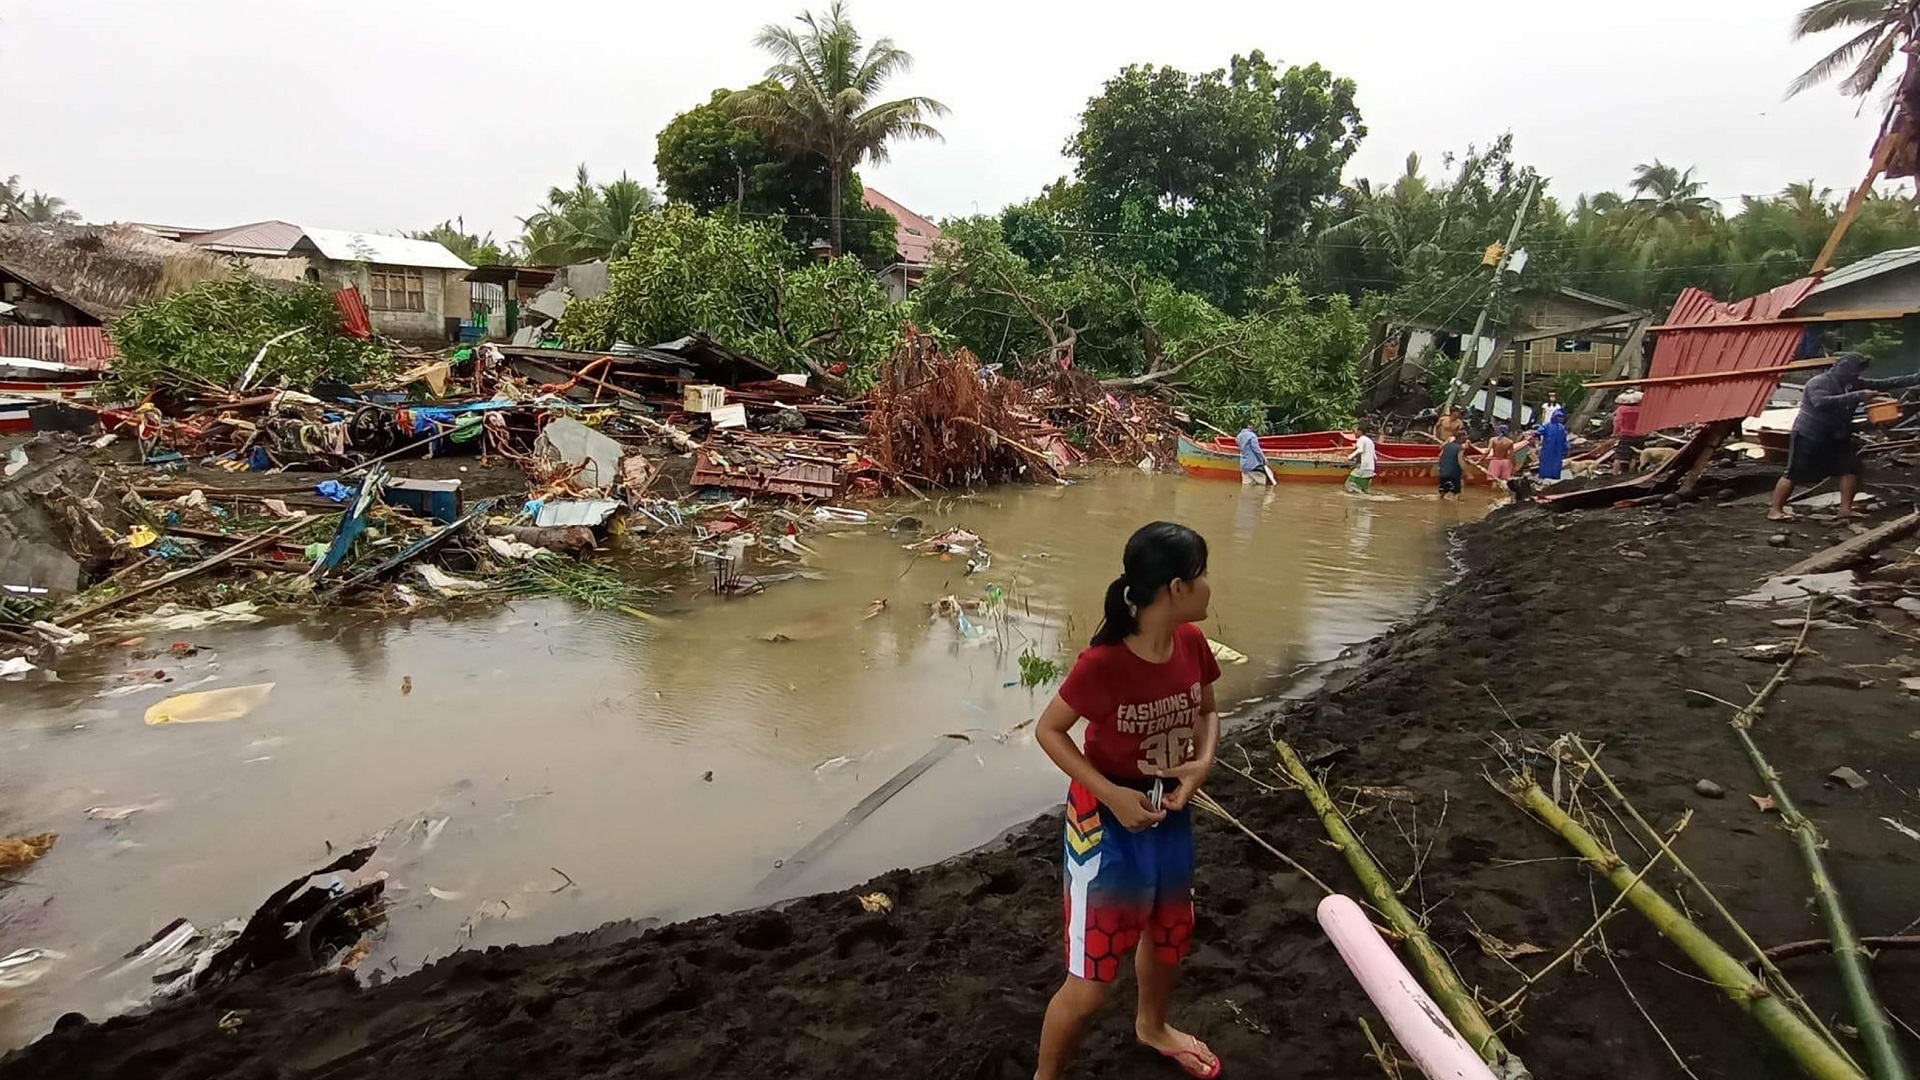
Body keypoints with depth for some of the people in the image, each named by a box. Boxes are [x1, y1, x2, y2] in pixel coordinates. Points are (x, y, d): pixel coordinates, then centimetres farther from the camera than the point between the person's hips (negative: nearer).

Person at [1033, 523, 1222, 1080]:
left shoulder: (1192, 644, -11)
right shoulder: (1102, 663, -30)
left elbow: (1207, 712, 6)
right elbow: (1048, 730, -18)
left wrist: (1202, 762, -13)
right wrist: (1111, 795, -24)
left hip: (1169, 813, 7)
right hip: (1107, 823, -7)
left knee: (1169, 933, 30)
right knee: (1091, 981, 1)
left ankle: (1152, 1026, 61)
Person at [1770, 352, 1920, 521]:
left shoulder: (1853, 384, 7)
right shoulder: (1818, 383, -19)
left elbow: (1887, 383, 11)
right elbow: (1821, 402, -38)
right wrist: (1858, 396, -39)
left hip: (1836, 438, 8)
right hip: (1808, 437, -8)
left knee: (1851, 469, 4)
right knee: (1794, 475, -7)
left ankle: (1845, 508, 10)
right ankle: (1775, 510, -2)